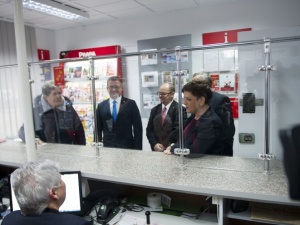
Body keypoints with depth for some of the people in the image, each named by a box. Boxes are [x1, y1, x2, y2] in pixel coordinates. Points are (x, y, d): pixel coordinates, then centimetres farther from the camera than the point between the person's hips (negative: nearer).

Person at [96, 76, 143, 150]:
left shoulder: (130, 104, 0)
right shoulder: (101, 106, 7)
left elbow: (138, 128, -1)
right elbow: (98, 129, 10)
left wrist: (137, 149, -7)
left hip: (127, 147, -1)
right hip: (107, 147, 2)